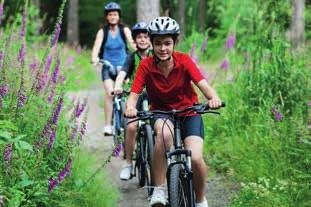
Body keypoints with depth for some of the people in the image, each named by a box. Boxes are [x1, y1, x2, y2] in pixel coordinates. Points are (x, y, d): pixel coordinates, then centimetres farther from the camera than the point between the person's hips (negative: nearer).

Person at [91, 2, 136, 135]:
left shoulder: (124, 30, 3)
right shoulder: (102, 32, 1)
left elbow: (132, 42, -12)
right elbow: (97, 46, -12)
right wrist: (94, 58, -33)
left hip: (123, 65, 1)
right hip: (108, 66, -1)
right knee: (109, 93, -21)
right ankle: (107, 125, -20)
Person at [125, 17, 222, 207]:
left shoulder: (184, 61, -14)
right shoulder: (146, 66, -13)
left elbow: (203, 85, -26)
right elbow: (134, 94, -20)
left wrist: (214, 98, -48)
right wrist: (130, 108, -44)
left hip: (188, 113, 0)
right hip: (161, 113, 0)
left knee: (196, 159, -22)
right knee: (164, 133, -38)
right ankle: (159, 191, -26)